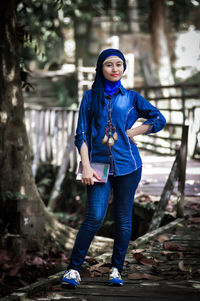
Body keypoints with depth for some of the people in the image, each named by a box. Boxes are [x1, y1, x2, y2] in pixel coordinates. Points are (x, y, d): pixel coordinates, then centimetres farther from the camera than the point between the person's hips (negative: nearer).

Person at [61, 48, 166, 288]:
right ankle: (73, 270, -8)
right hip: (99, 164, -1)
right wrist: (86, 167, -7)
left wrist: (131, 132, 1)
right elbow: (81, 135, 4)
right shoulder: (90, 97, 8)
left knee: (123, 219, 3)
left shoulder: (131, 98, 9)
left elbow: (159, 119, 13)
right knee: (94, 217, -13)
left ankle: (116, 270, 13)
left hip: (127, 165, 1)